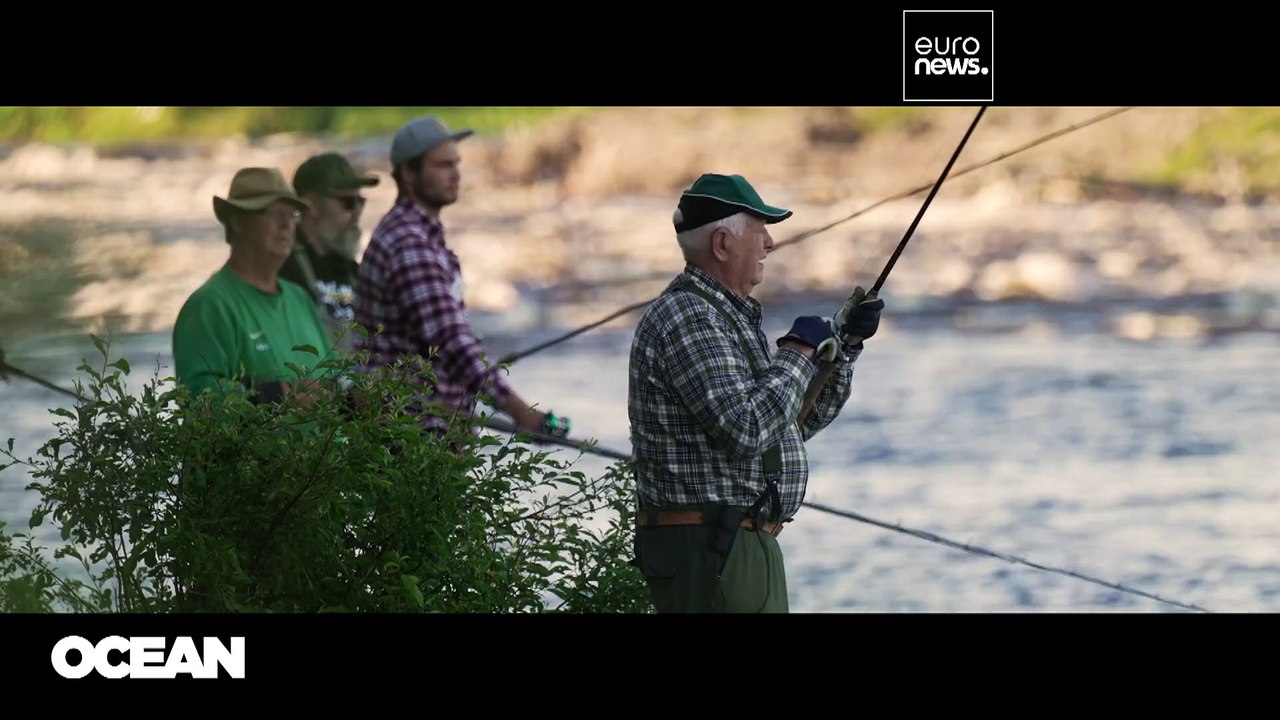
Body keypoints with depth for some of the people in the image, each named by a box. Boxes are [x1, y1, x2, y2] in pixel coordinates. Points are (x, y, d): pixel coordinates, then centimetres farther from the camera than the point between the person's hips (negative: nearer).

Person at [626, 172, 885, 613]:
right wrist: (799, 352, -13)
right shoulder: (687, 319, -15)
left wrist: (845, 342, 13)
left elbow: (799, 422, 24)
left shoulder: (731, 316, 19)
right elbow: (746, 430, -25)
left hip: (743, 543, 11)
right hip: (708, 548, -11)